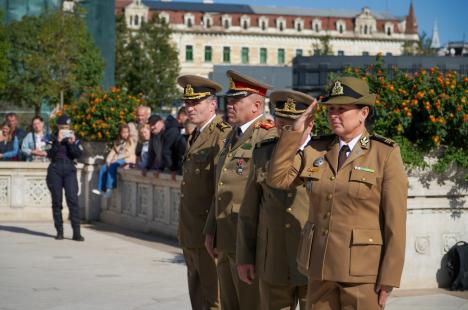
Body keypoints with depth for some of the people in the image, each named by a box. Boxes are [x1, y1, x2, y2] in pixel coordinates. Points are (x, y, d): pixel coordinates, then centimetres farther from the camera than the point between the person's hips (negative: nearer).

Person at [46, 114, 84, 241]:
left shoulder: (74, 139, 8)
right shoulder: (53, 138, 6)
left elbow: (78, 154, -3)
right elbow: (50, 153, -8)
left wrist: (71, 143, -14)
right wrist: (58, 141, -16)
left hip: (69, 170, 0)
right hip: (55, 171, 0)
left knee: (73, 200, -12)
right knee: (56, 201, 3)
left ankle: (76, 232, -14)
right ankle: (59, 231, 10)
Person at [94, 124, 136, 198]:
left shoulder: (131, 142, 1)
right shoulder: (117, 142, 20)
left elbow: (128, 153, -11)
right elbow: (113, 152, 12)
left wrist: (116, 159, -14)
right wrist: (108, 160, -7)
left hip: (126, 160, -7)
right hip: (116, 160, 7)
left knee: (112, 166, -32)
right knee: (103, 168, -17)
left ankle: (109, 188, -35)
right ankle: (100, 189, -17)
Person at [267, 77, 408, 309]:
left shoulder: (386, 155, -6)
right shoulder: (316, 150, 8)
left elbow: (395, 222, -8)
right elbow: (277, 178, 0)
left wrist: (388, 280, -11)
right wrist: (296, 131, -3)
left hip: (363, 271, -5)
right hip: (321, 267, 5)